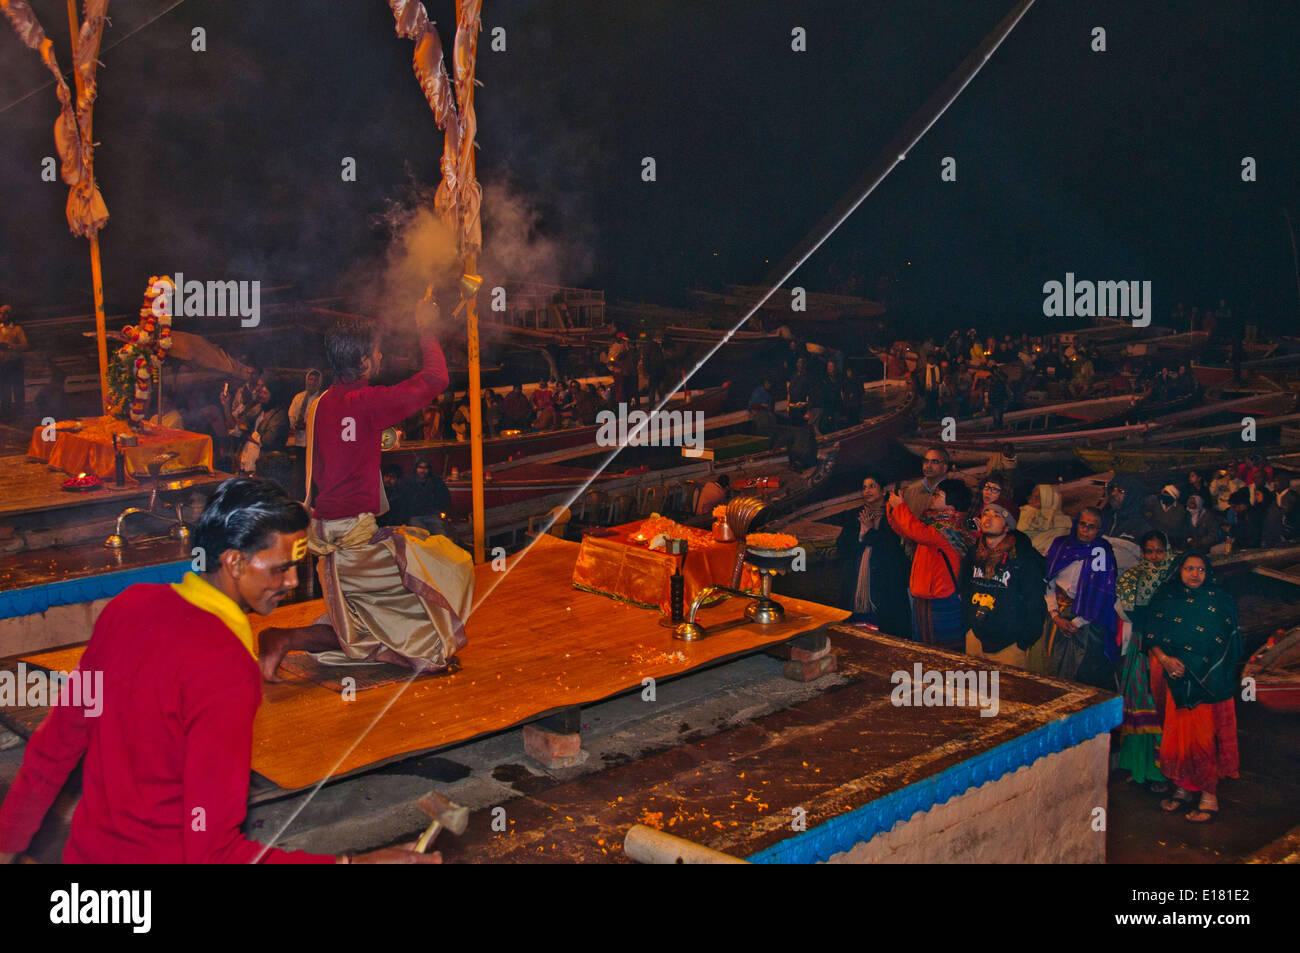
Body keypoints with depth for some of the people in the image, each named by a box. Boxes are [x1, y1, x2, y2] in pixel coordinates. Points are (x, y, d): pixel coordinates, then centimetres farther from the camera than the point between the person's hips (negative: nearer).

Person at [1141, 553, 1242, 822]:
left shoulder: (1220, 601, 5)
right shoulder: (1164, 598, 9)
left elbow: (1228, 642, 4)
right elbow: (1150, 635, 5)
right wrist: (1164, 659, -11)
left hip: (1206, 679, -2)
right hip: (1173, 678, 2)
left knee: (1202, 735, -6)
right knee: (1175, 733, 3)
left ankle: (1209, 795, 1)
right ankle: (1182, 789, 17)